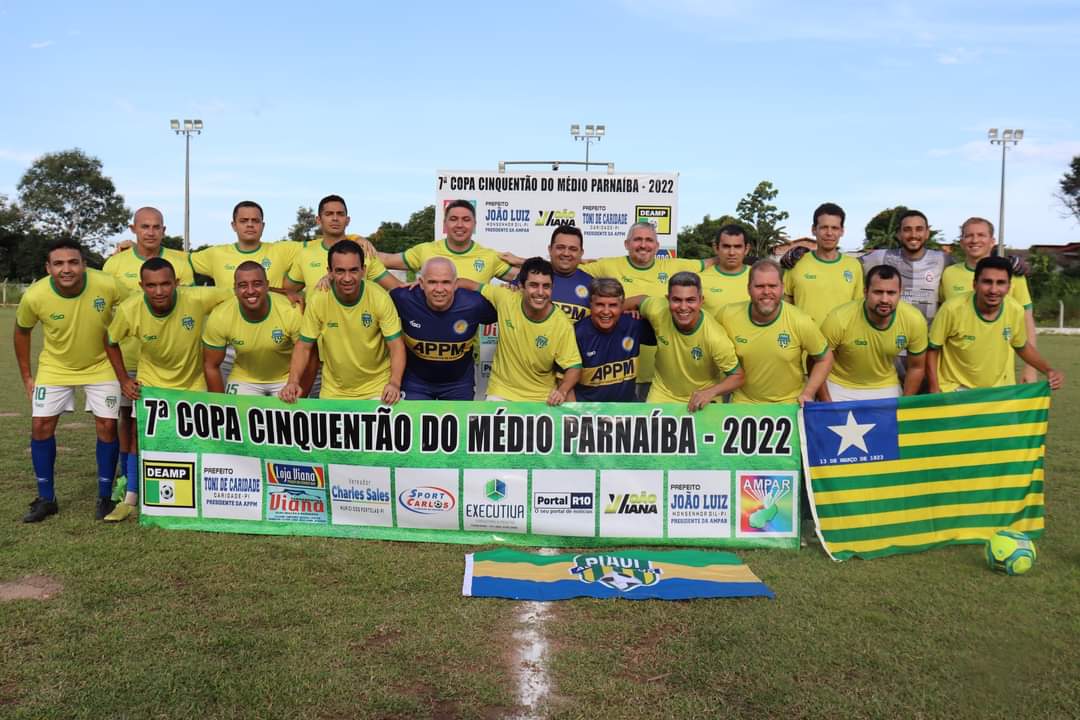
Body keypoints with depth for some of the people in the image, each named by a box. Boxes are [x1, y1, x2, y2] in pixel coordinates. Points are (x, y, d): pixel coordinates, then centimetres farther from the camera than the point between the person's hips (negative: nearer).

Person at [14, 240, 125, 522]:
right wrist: (26, 377, 2)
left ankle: (105, 498, 11)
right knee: (41, 425, -1)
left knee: (107, 426, -4)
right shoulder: (34, 297, -23)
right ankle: (46, 499, 14)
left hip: (101, 365, -1)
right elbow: (22, 331, -2)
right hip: (55, 367, 1)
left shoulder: (108, 285, -29)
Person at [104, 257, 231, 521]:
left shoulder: (197, 299, -31)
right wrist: (123, 380, -6)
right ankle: (130, 500, 18)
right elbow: (111, 342, -4)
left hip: (193, 383, 0)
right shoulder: (129, 310, -24)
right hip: (150, 382, 1)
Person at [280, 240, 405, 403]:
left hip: (378, 389, -1)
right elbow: (304, 347, -4)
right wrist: (293, 382, -20)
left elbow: (396, 346, -14)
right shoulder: (317, 301, -13)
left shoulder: (380, 298, -16)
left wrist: (395, 383, -31)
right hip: (333, 392, 1)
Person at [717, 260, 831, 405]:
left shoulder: (801, 322, -13)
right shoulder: (728, 315, -11)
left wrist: (808, 394, -6)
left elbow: (824, 359, 2)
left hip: (790, 404, 0)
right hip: (743, 402, 0)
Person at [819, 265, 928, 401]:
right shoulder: (839, 320, -28)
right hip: (840, 387, -2)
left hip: (886, 387, 2)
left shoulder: (915, 321, -20)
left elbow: (916, 367, -3)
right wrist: (827, 404, -16)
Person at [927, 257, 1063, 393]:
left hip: (1000, 389, 4)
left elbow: (1022, 346, 10)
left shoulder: (1016, 311, -11)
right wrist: (935, 391, -15)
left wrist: (1048, 370, -1)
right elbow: (932, 350, -11)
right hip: (956, 389, -4)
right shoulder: (953, 309, -22)